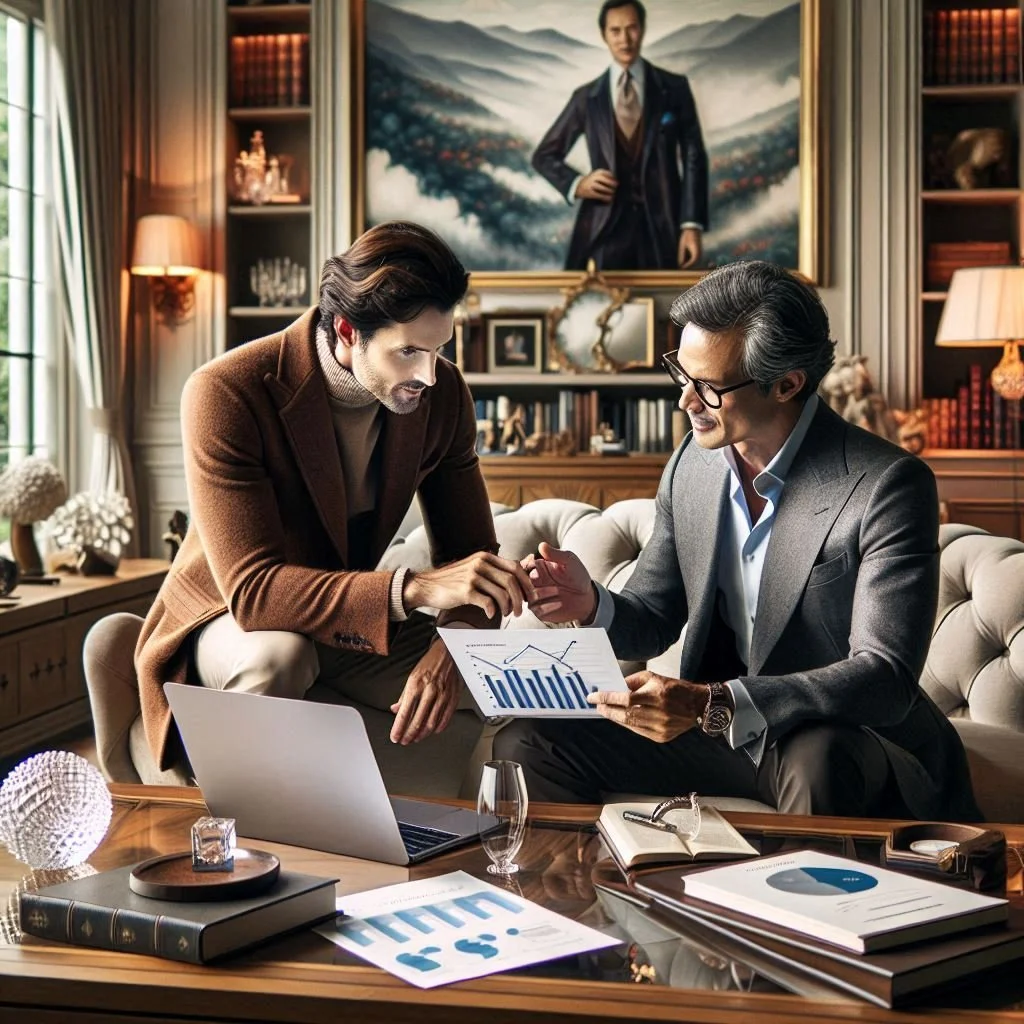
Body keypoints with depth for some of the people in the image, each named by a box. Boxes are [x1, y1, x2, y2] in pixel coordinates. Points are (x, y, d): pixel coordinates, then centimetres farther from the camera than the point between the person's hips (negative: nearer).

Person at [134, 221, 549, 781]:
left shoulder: (443, 395, -11)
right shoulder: (224, 393, -27)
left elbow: (470, 554, -7)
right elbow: (251, 590, -34)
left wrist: (449, 649, -30)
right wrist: (415, 590, -46)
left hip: (354, 622, 4)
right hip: (227, 621, -4)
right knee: (278, 655, -38)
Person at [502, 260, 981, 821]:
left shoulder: (889, 485, -18)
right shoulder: (692, 464, 1)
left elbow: (885, 678, -25)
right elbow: (653, 622, 9)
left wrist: (713, 705, -36)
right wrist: (591, 605, -16)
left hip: (844, 747, -5)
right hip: (716, 729, 5)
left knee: (817, 758, -40)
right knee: (527, 743, -10)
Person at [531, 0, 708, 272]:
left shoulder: (674, 88, 7)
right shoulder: (587, 97, 9)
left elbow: (693, 158, 5)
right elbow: (544, 156, 15)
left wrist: (692, 224, -5)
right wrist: (576, 184, -5)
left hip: (662, 224, 0)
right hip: (605, 226, 0)